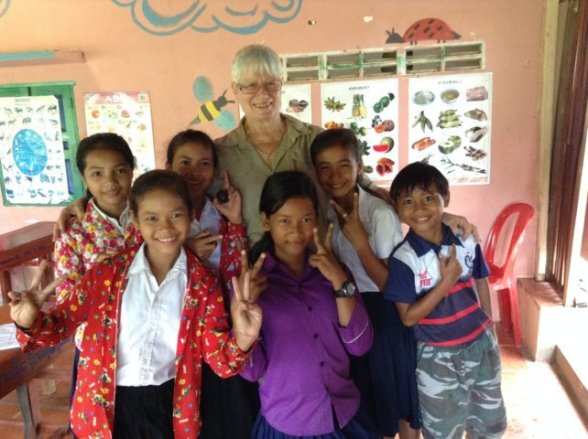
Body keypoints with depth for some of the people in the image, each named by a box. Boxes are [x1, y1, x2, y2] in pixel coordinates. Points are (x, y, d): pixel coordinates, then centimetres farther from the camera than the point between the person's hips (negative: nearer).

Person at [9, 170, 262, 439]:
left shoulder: (203, 283, -9)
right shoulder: (108, 272, -9)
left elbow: (219, 360, -8)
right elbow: (62, 323, -1)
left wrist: (241, 340, -30)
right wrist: (31, 322, -23)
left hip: (169, 408, 0)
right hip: (106, 407, 0)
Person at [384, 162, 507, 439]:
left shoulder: (466, 241, -9)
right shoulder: (404, 259, -21)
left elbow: (480, 281, 7)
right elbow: (408, 317, -20)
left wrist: (488, 326, 15)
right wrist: (447, 281, -26)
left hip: (480, 344, 4)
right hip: (437, 356, -4)